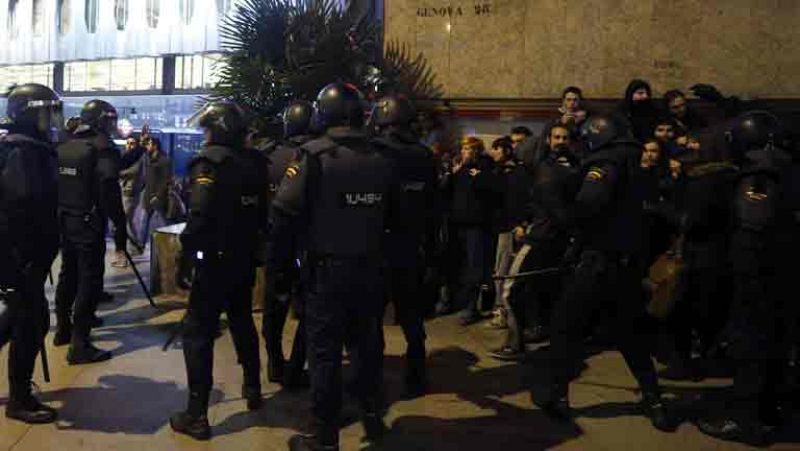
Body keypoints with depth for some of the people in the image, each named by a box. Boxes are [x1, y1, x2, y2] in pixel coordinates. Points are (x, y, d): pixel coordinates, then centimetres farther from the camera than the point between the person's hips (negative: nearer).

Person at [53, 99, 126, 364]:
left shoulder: (63, 148, 11)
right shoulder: (102, 148, -12)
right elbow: (110, 192, -19)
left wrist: (58, 218, 19)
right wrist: (120, 228, -17)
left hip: (64, 222, 8)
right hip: (88, 224, -8)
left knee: (68, 276, 20)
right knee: (89, 281, -4)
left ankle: (63, 330, 32)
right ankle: (79, 345, -5)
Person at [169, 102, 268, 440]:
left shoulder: (211, 161, -16)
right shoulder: (254, 162, 4)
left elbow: (200, 214, -26)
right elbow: (263, 210, 9)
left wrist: (189, 247, -12)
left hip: (216, 260, -7)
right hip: (245, 258, 7)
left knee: (198, 333, 0)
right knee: (242, 322, 23)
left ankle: (196, 416, 2)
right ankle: (252, 390, 36)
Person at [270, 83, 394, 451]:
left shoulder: (314, 156, -12)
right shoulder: (380, 159, 4)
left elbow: (285, 214, -16)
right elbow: (389, 217, 11)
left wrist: (280, 267, -7)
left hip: (327, 269, -5)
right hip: (370, 268, 5)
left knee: (325, 352, 4)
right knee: (368, 345, 19)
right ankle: (372, 417, 34)